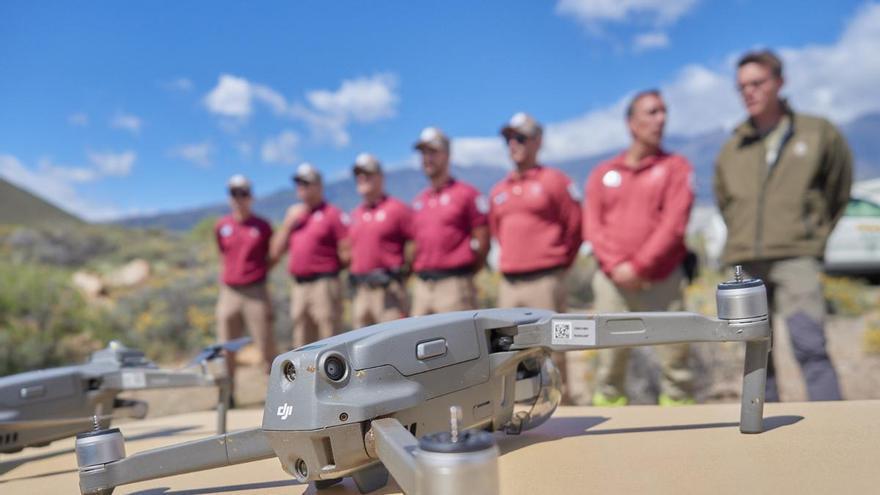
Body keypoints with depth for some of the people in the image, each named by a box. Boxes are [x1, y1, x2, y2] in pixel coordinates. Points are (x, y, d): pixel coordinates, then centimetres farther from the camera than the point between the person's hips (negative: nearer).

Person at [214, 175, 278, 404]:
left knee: (266, 345, -3)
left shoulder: (262, 227, 0)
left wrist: (259, 272, 2)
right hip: (229, 291, 3)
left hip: (256, 291, -3)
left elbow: (272, 256, 12)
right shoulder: (221, 227, 7)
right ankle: (227, 394, 17)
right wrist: (230, 275, 13)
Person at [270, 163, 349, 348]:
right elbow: (276, 252, 13)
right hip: (299, 286, 7)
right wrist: (288, 222, 4)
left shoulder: (332, 214, -4)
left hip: (324, 285, -7)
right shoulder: (294, 215, 17)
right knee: (303, 345, 14)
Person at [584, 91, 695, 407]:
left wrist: (640, 265, -13)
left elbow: (674, 224, -6)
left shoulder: (676, 167, 5)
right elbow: (592, 227, 4)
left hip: (663, 281, -1)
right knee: (609, 364, 3)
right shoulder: (603, 174, 12)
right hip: (612, 282, 2)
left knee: (674, 363, 0)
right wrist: (615, 265, -11)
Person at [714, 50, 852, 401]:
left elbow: (839, 191, 13)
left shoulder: (818, 133, 3)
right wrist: (744, 237, 14)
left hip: (796, 257, -3)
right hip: (745, 263, 4)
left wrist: (815, 233, 11)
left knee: (809, 345, -15)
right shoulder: (731, 150, 10)